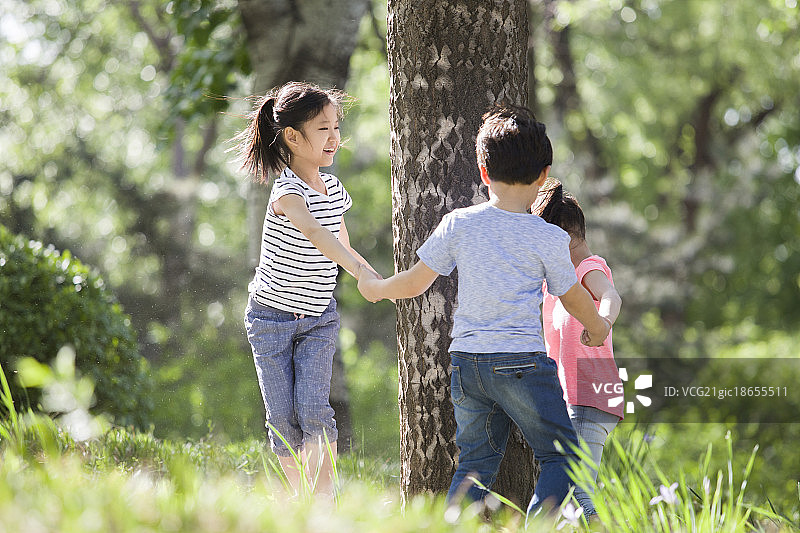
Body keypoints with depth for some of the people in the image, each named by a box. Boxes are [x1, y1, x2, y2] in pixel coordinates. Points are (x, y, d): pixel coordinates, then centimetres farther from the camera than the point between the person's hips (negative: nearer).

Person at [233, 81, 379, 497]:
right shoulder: (287, 191, -23)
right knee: (284, 418, -2)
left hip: (319, 318, 4)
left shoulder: (334, 188, 0)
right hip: (272, 317, -4)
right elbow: (315, 234, -43)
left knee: (314, 409, -13)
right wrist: (361, 274, -58)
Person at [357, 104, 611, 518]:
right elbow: (573, 298, 10)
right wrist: (597, 327, 32)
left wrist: (374, 288, 27)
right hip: (523, 361, -4)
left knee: (475, 462, 15)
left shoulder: (457, 224, 0)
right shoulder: (550, 238, -5)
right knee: (560, 457, 6)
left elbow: (413, 284, 6)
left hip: (466, 361, 4)